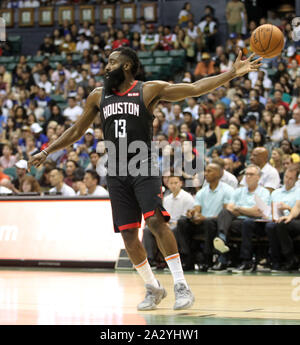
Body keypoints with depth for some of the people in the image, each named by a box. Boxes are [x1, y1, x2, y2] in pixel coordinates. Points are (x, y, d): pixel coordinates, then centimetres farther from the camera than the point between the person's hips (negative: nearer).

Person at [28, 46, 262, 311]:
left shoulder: (150, 90, -2)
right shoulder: (98, 96, 11)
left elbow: (195, 89, -9)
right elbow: (77, 131, 22)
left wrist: (233, 73, -18)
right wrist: (47, 152, 18)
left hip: (144, 168, -4)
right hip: (117, 173, 5)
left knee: (156, 221, -21)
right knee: (128, 233, 3)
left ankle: (181, 286, -18)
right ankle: (153, 288, 19)